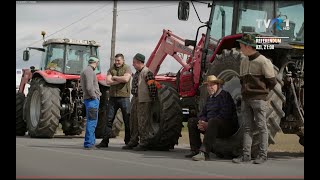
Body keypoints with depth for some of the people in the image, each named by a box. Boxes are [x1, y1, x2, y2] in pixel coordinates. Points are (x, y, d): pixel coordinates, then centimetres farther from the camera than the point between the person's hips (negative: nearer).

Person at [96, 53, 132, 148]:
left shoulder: (127, 68, 0)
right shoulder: (111, 69, 11)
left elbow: (126, 79, -18)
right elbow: (108, 81, -3)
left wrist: (114, 77, -6)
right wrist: (120, 80, -11)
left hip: (124, 97, -3)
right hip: (113, 97, 4)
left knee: (127, 120, 1)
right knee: (109, 119, 4)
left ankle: (128, 141, 9)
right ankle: (105, 141, 8)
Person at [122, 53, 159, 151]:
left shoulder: (147, 72, -15)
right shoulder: (137, 73, 15)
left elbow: (152, 87, -18)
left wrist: (153, 100, -16)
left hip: (144, 102, -10)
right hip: (136, 100, 10)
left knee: (143, 123, -6)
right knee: (134, 121, 15)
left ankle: (144, 143, 0)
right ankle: (133, 142, 25)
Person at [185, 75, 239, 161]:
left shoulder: (225, 95, -10)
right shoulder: (209, 98, 17)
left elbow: (225, 115, -21)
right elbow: (203, 113, 17)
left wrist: (208, 124, -23)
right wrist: (201, 122, -8)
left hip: (228, 127, -9)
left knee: (213, 121, -40)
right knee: (191, 121, 6)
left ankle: (204, 152, -48)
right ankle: (195, 150, -5)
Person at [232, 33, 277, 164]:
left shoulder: (263, 62, -9)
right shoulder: (244, 63, 15)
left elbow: (272, 82, -6)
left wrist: (261, 92, 4)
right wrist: (245, 92, 11)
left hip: (259, 99, -7)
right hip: (246, 99, 7)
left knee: (261, 127, -2)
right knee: (247, 127, 4)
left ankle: (262, 155, 2)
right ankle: (246, 155, 3)